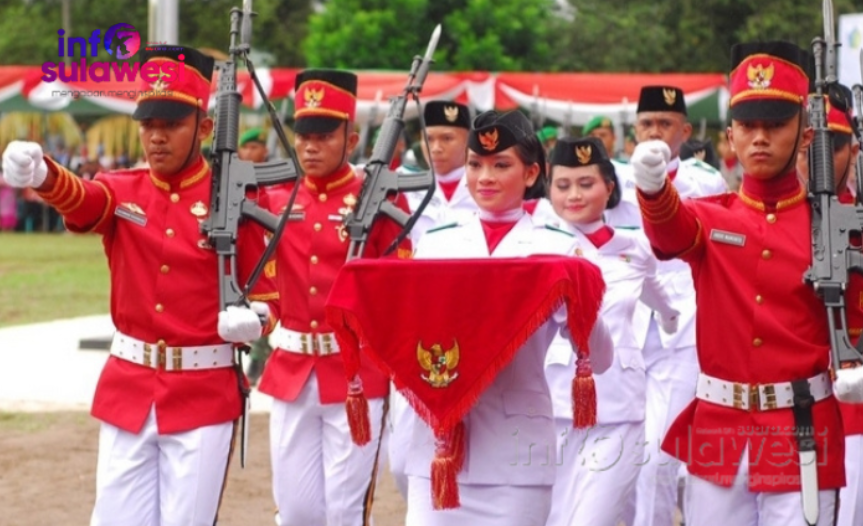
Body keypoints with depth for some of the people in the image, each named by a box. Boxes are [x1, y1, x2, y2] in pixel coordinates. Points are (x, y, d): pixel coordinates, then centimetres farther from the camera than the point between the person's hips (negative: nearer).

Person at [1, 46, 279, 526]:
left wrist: (252, 320, -23)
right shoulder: (124, 192, 2)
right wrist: (39, 174, -46)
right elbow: (79, 198, -22)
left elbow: (267, 296, 1)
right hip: (128, 390, 3)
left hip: (204, 395, -3)